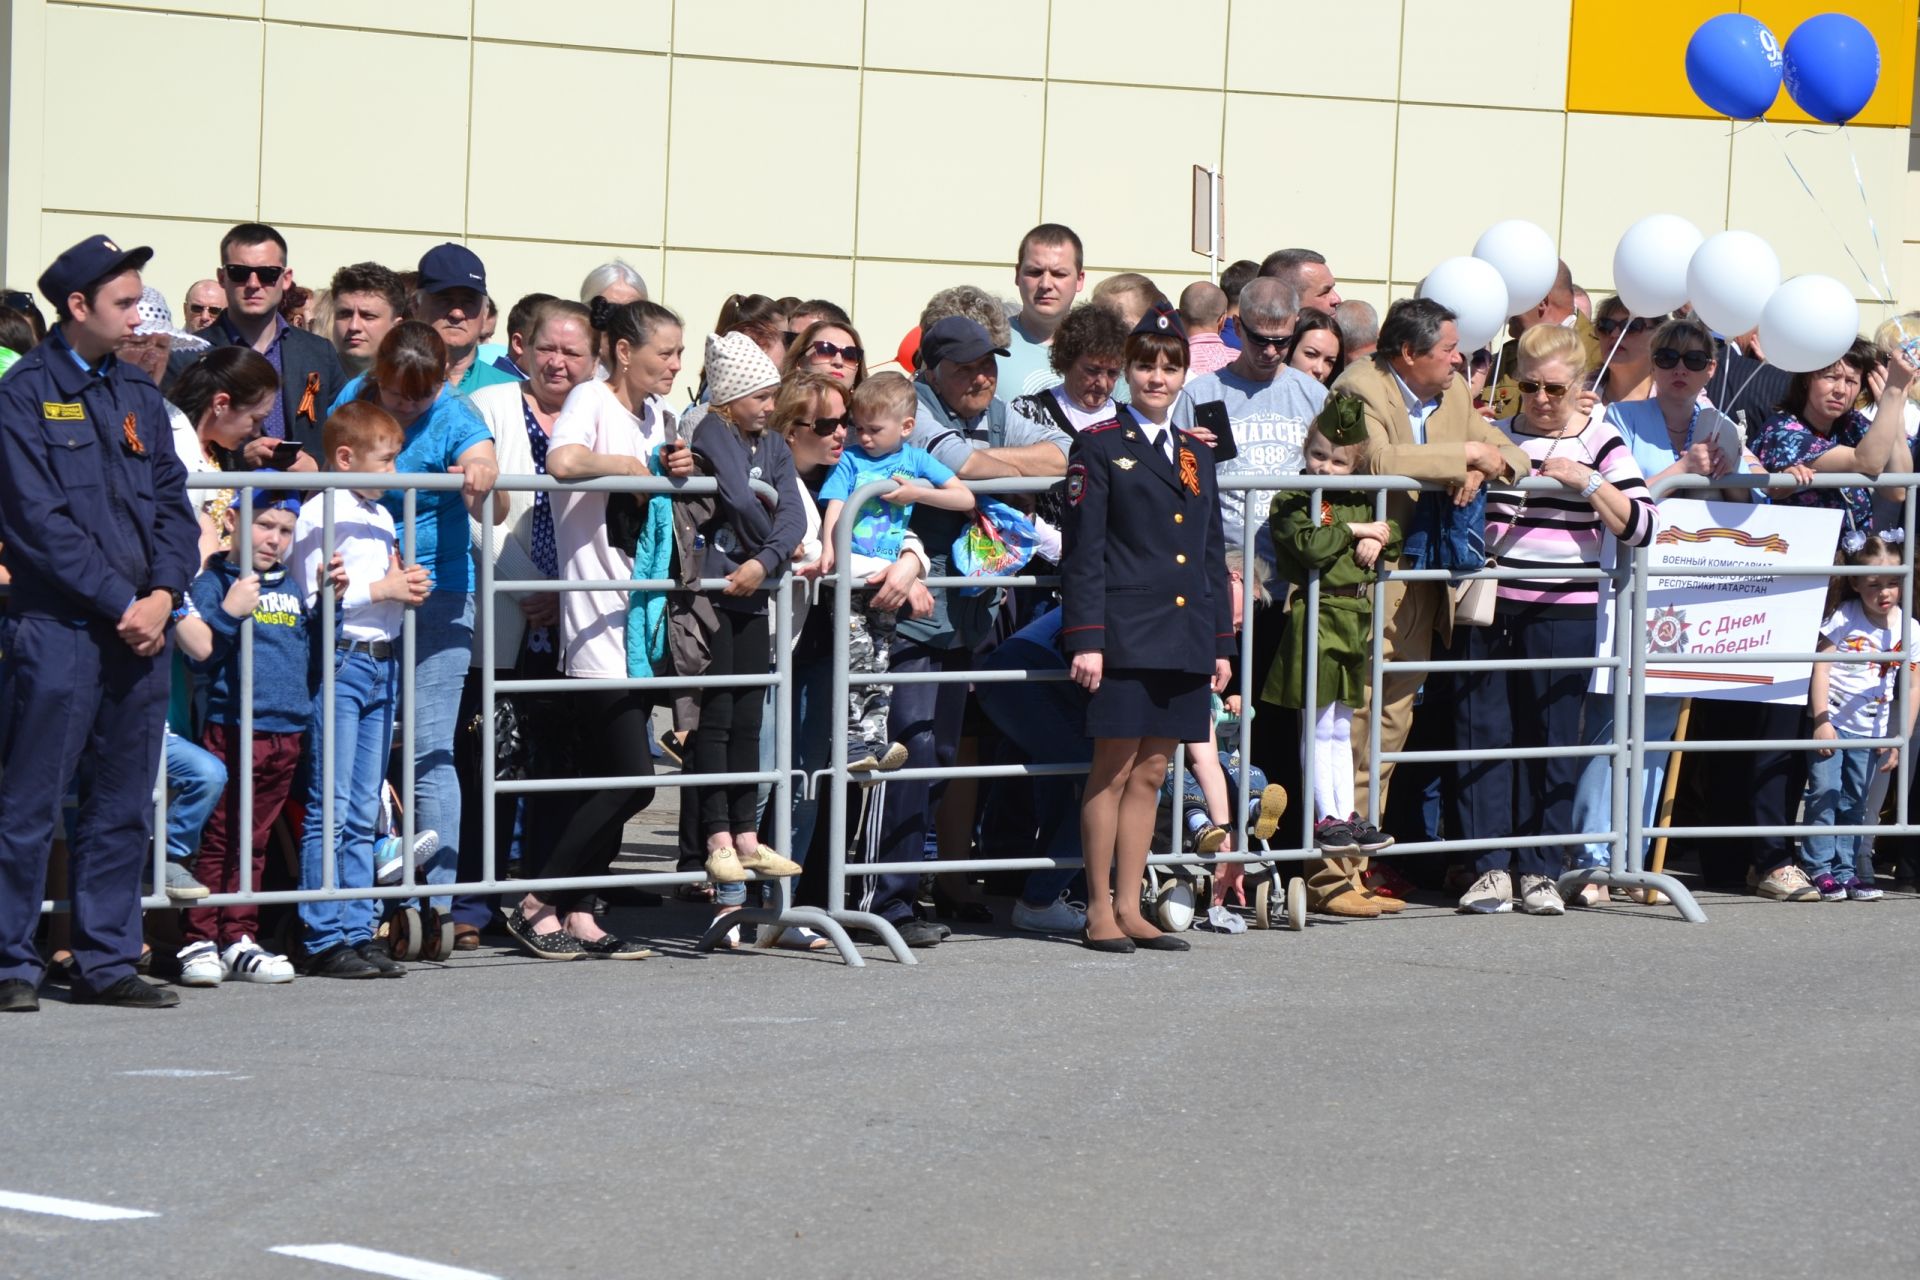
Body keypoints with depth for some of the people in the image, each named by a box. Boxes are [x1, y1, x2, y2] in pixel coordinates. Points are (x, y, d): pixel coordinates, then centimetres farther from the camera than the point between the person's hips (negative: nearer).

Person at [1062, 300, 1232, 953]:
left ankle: (1129, 908, 11)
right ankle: (1100, 911, 1)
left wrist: (1221, 642, 14)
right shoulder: (1100, 447, 0)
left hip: (1185, 640, 5)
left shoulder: (1197, 455, 17)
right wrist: (1085, 639, -12)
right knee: (1114, 769, -4)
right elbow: (1083, 553, -5)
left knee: (1150, 774, 7)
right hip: (1126, 634, -5)